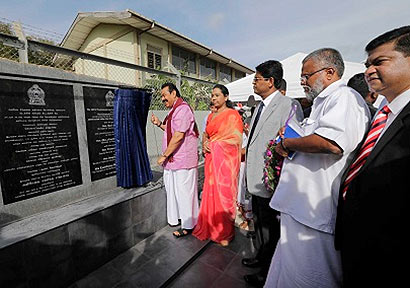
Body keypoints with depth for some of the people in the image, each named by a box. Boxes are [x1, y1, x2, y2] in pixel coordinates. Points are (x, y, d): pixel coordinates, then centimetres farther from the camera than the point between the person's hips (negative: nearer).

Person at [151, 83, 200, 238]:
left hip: (183, 160, -10)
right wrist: (159, 124, 12)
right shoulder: (174, 110, 18)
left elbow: (179, 136, -22)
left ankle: (188, 225, 20)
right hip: (173, 159, 10)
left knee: (184, 192, 2)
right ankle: (177, 218, 37)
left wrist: (164, 155, -16)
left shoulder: (182, 108, -15)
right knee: (173, 189, 19)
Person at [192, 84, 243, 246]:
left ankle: (225, 233, 20)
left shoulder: (232, 114, -5)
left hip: (226, 159, -6)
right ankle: (211, 227, 29)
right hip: (211, 159, 6)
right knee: (211, 192, 9)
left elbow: (237, 140, -10)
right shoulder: (211, 116, 16)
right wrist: (204, 145, 0)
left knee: (224, 193, 1)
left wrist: (214, 144, -10)